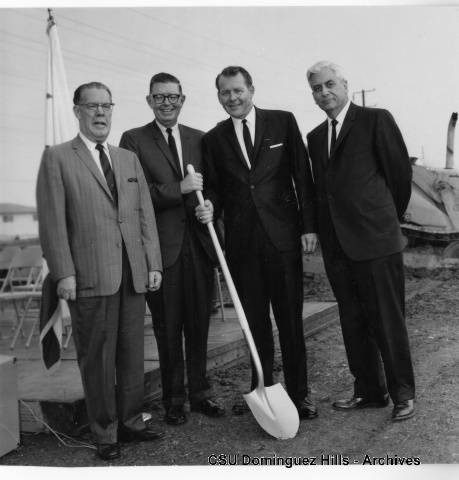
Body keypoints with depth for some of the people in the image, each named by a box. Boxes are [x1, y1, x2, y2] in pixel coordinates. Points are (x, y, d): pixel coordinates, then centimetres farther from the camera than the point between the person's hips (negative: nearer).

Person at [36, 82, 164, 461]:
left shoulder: (129, 159, 18)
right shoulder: (57, 158, 2)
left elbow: (145, 214, 15)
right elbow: (52, 221, -4)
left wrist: (154, 263, 8)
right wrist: (64, 273, -11)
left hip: (134, 275, 5)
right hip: (90, 277, -4)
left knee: (133, 354, 10)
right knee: (97, 358, 4)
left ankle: (131, 422, 25)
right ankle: (105, 433, 18)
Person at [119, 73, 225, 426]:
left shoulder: (200, 139, 14)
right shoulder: (134, 140, 2)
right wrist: (179, 189, -15)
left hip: (198, 245, 3)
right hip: (161, 248, -3)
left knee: (199, 325, 11)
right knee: (168, 329, 7)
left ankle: (200, 393, 25)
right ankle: (174, 400, 21)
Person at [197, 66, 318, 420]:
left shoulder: (283, 122, 3)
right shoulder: (214, 139, 8)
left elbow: (302, 175, 2)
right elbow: (215, 187, 13)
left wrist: (309, 226, -3)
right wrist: (210, 207, -10)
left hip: (282, 235, -2)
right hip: (242, 241, 2)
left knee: (290, 320, 4)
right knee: (255, 322, 10)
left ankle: (298, 393, 17)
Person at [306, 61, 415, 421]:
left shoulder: (376, 120, -3)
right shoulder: (315, 137, 15)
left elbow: (401, 172, 0)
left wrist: (388, 218, 10)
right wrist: (323, 234, 12)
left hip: (376, 241, -6)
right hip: (337, 245, 6)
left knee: (388, 321, 2)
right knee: (353, 324, 12)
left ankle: (403, 392, 17)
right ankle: (369, 392, 25)